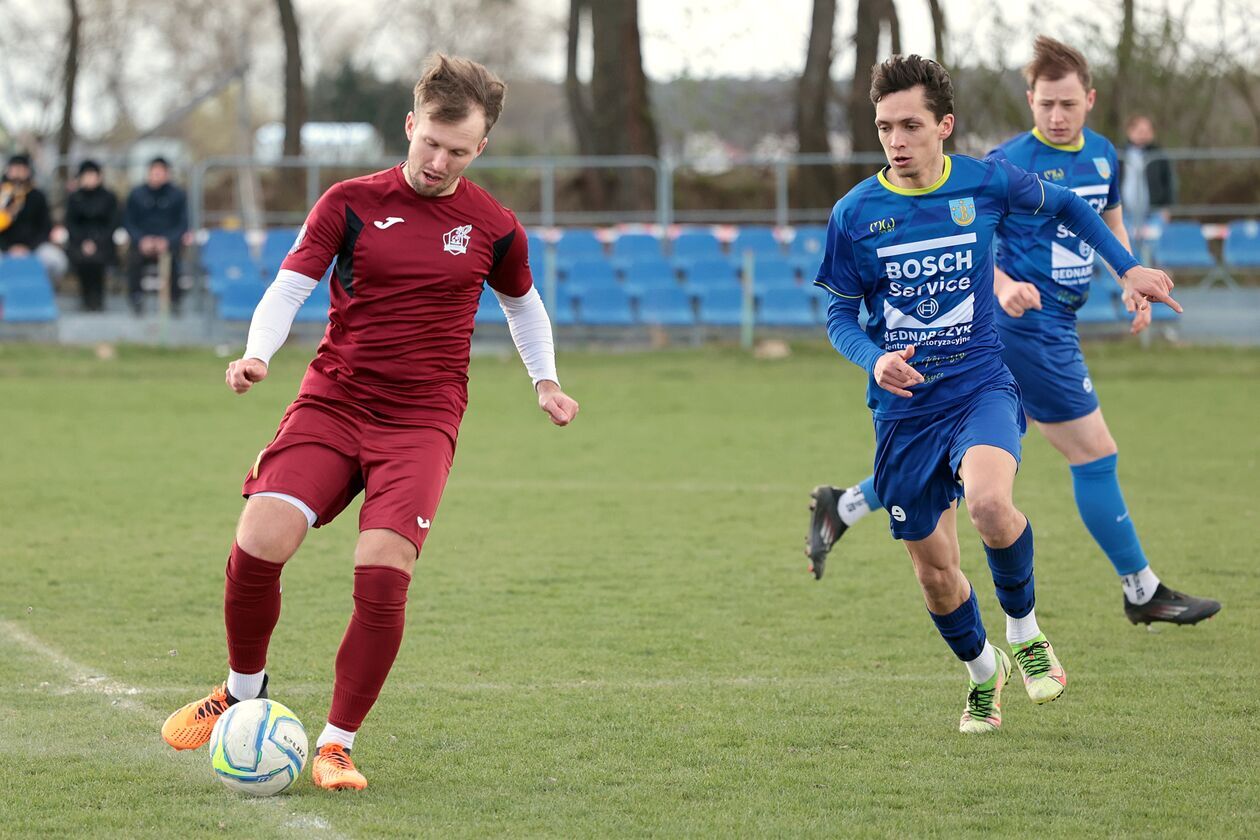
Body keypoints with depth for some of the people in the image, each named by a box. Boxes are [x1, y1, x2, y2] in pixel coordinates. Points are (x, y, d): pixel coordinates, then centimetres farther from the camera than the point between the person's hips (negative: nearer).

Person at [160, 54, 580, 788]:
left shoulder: (493, 227, 6)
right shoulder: (351, 203, 3)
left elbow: (523, 303, 26)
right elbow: (289, 287, -2)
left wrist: (546, 382, 15)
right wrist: (258, 353, -21)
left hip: (422, 421, 0)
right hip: (332, 402, 0)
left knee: (384, 573, -20)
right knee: (258, 543, -19)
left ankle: (338, 743, -3)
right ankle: (244, 690, 10)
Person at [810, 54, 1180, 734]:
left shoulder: (987, 182, -4)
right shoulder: (855, 214, -5)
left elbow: (1064, 206, 16)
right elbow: (838, 314, 4)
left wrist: (1128, 268, 11)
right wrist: (875, 361, -16)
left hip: (981, 385, -2)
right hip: (903, 406, 2)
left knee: (988, 503, -32)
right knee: (933, 569, 7)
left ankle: (1024, 631, -4)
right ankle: (982, 670, 37)